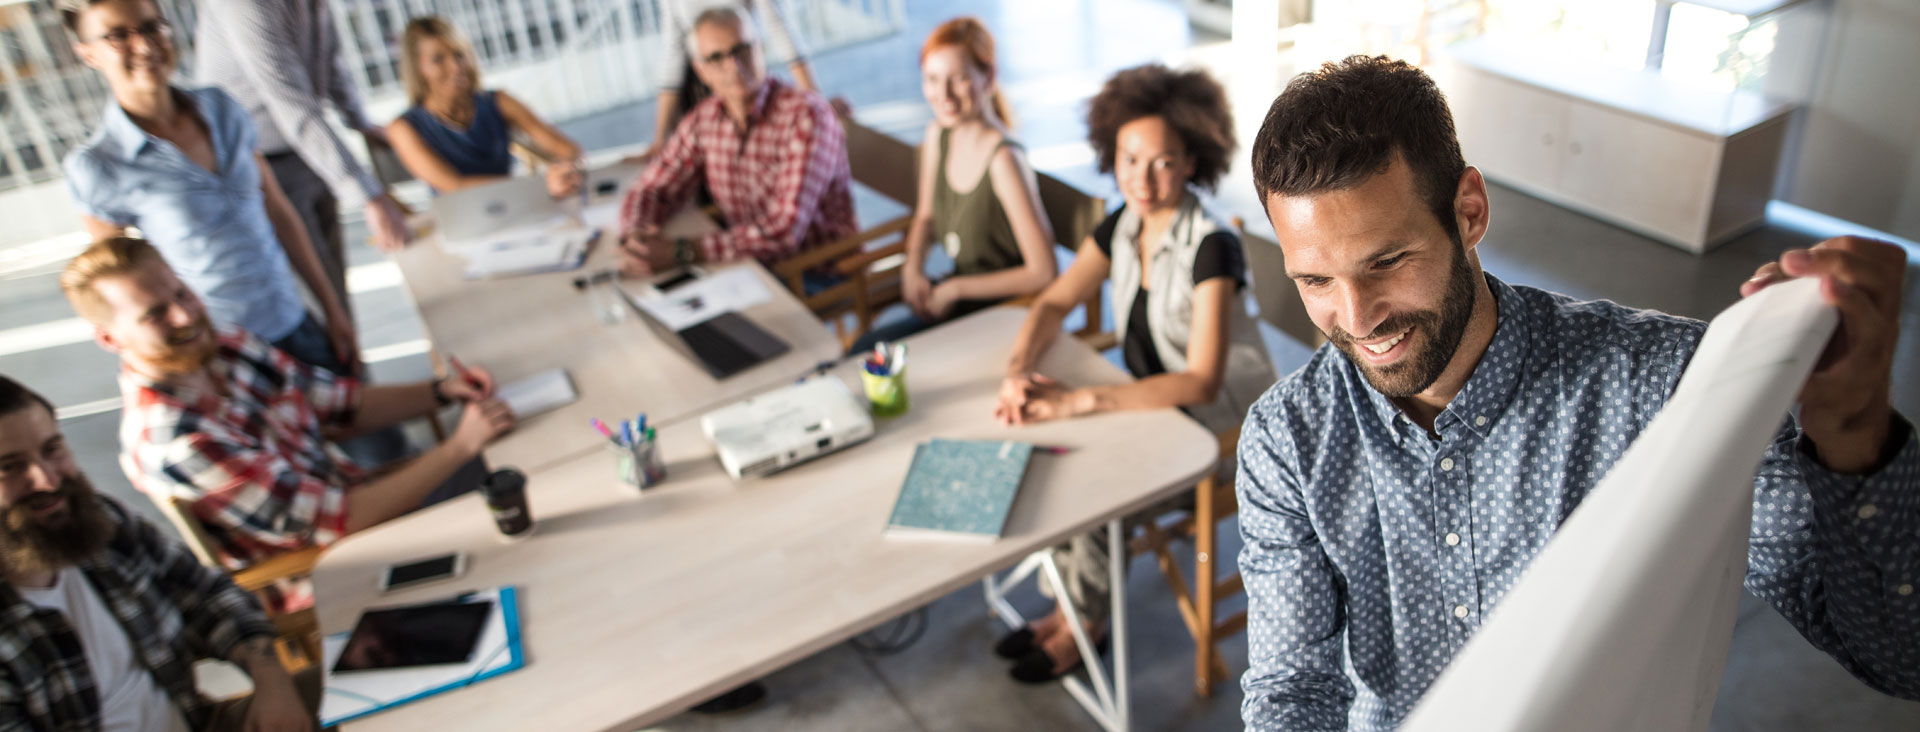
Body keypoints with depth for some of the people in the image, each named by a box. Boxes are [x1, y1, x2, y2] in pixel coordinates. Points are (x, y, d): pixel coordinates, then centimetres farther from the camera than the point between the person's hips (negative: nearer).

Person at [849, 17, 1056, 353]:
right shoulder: (938, 134, 0)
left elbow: (1042, 272, -24)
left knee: (868, 352, -18)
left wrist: (954, 289, -16)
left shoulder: (1003, 159, -24)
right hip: (955, 299, 7)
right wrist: (913, 267, -2)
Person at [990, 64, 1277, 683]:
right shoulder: (1123, 227, -4)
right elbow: (1054, 304, 1)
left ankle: (1085, 621, 7)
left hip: (1223, 425, -7)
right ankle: (1072, 604, 7)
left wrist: (1080, 400, -39)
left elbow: (1201, 382, -32)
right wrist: (1019, 370, -21)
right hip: (1153, 401, 7)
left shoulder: (1211, 247, -26)